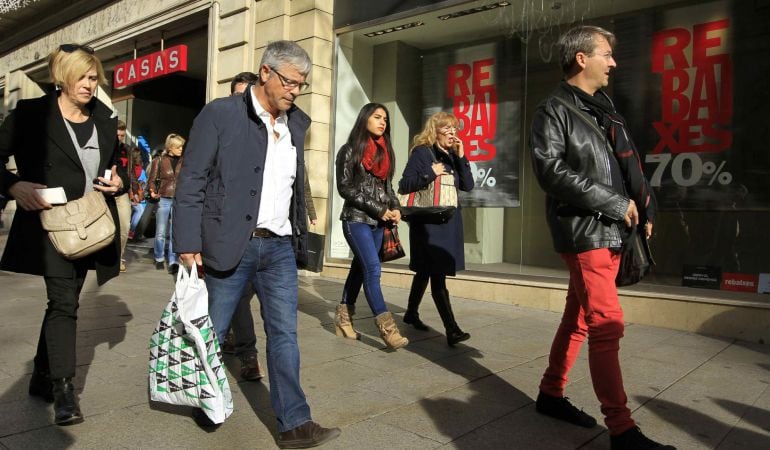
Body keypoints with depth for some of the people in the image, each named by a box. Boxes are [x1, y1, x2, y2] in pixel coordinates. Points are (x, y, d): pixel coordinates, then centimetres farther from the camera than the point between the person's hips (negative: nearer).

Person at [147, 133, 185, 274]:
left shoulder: (183, 161, 7)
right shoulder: (159, 160, 3)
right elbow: (153, 180, 4)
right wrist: (153, 192, -15)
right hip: (163, 199, -1)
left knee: (175, 233, -4)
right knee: (161, 232, 6)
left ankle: (173, 262, -2)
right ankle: (159, 259, 23)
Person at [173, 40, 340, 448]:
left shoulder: (295, 123, 10)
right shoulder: (220, 114, -6)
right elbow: (192, 181, -8)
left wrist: (300, 240, 12)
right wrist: (188, 242, -13)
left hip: (280, 246, 4)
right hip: (231, 244, -4)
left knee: (284, 334, 4)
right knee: (212, 333, 12)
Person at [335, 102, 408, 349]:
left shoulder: (386, 151, 13)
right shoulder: (350, 150, -4)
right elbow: (345, 187, -9)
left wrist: (395, 208, 0)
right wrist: (377, 209, -14)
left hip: (378, 221, 6)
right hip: (356, 219, -6)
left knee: (360, 268, 10)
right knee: (373, 269, -13)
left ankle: (343, 317, 23)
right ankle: (387, 328, -14)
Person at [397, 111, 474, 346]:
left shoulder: (452, 155, 13)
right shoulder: (422, 152, -5)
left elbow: (468, 186, 6)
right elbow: (404, 186, -10)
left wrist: (461, 156, -1)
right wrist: (430, 174, -20)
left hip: (448, 221, 7)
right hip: (427, 222, -7)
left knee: (426, 271, 17)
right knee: (437, 275, -10)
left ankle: (411, 314, 33)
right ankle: (452, 329, -12)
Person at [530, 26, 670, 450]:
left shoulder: (605, 108, 20)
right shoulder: (553, 110, -5)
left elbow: (630, 164, 24)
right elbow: (551, 170, -18)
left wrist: (644, 208, 12)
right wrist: (614, 203, -16)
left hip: (611, 232, 8)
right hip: (583, 232, -8)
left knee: (579, 319, 14)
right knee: (607, 325, -9)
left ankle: (551, 393, 27)